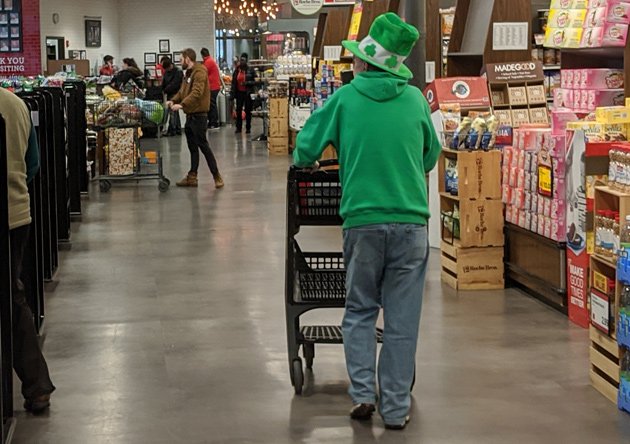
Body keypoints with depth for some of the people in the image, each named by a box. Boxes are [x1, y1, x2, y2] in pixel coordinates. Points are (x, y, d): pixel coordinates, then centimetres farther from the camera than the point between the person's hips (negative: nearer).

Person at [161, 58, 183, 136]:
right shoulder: (166, 72, 13)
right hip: (169, 94, 8)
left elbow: (174, 85, -18)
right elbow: (164, 83, 15)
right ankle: (178, 129, 17)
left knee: (173, 112, -12)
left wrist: (164, 91, -18)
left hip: (175, 94, -8)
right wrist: (160, 89, -4)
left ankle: (172, 130, -13)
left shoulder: (178, 72, -11)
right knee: (175, 112, 12)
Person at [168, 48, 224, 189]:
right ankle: (192, 177, 16)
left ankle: (217, 177, -2)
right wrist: (173, 101, 2)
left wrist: (182, 104, -32)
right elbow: (182, 91, 20)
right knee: (192, 147, 12)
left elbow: (196, 93, -26)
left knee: (203, 146, -7)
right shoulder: (188, 73, 17)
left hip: (198, 115, -10)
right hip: (190, 115, 10)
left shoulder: (199, 72, -15)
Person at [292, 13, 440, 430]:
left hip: (363, 221, -1)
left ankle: (364, 394, 6)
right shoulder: (415, 99, 5)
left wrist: (307, 162, 25)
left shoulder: (345, 98, 0)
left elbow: (305, 150, 3)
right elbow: (432, 155, 17)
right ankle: (396, 408, 10)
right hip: (411, 222, 1)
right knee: (402, 319, 7)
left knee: (360, 311, 16)